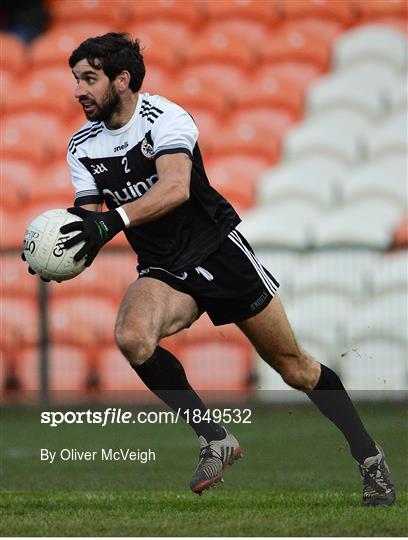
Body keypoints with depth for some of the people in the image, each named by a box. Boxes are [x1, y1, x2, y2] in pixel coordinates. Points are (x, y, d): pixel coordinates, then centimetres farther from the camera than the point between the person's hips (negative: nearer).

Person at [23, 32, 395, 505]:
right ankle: (214, 440, -15)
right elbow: (90, 218, 2)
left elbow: (176, 187, -34)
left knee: (293, 365, 2)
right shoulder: (82, 147, 1)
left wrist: (114, 220, -47)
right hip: (164, 271, 4)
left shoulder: (164, 117, -17)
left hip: (220, 249, -4)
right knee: (131, 337, -29)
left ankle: (369, 456, 21)